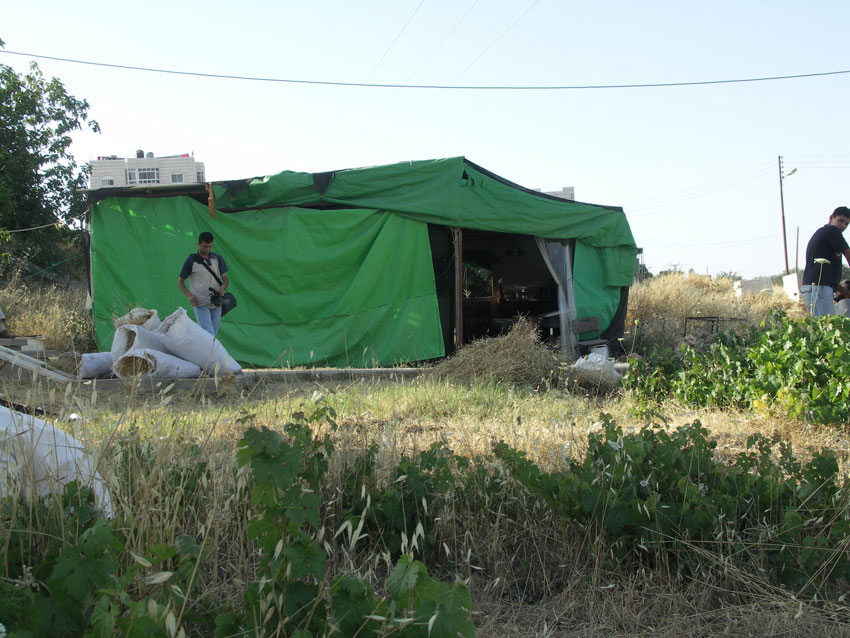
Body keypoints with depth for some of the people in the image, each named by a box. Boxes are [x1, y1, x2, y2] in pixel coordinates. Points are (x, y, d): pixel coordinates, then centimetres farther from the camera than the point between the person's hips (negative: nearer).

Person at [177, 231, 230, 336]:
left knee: (214, 332, 11)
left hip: (216, 303, 4)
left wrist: (223, 287, -13)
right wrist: (189, 295, -15)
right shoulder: (191, 260, -2)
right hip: (200, 304, -4)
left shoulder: (218, 258, 8)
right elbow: (180, 281, 3)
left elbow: (225, 279, 11)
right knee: (209, 335, -16)